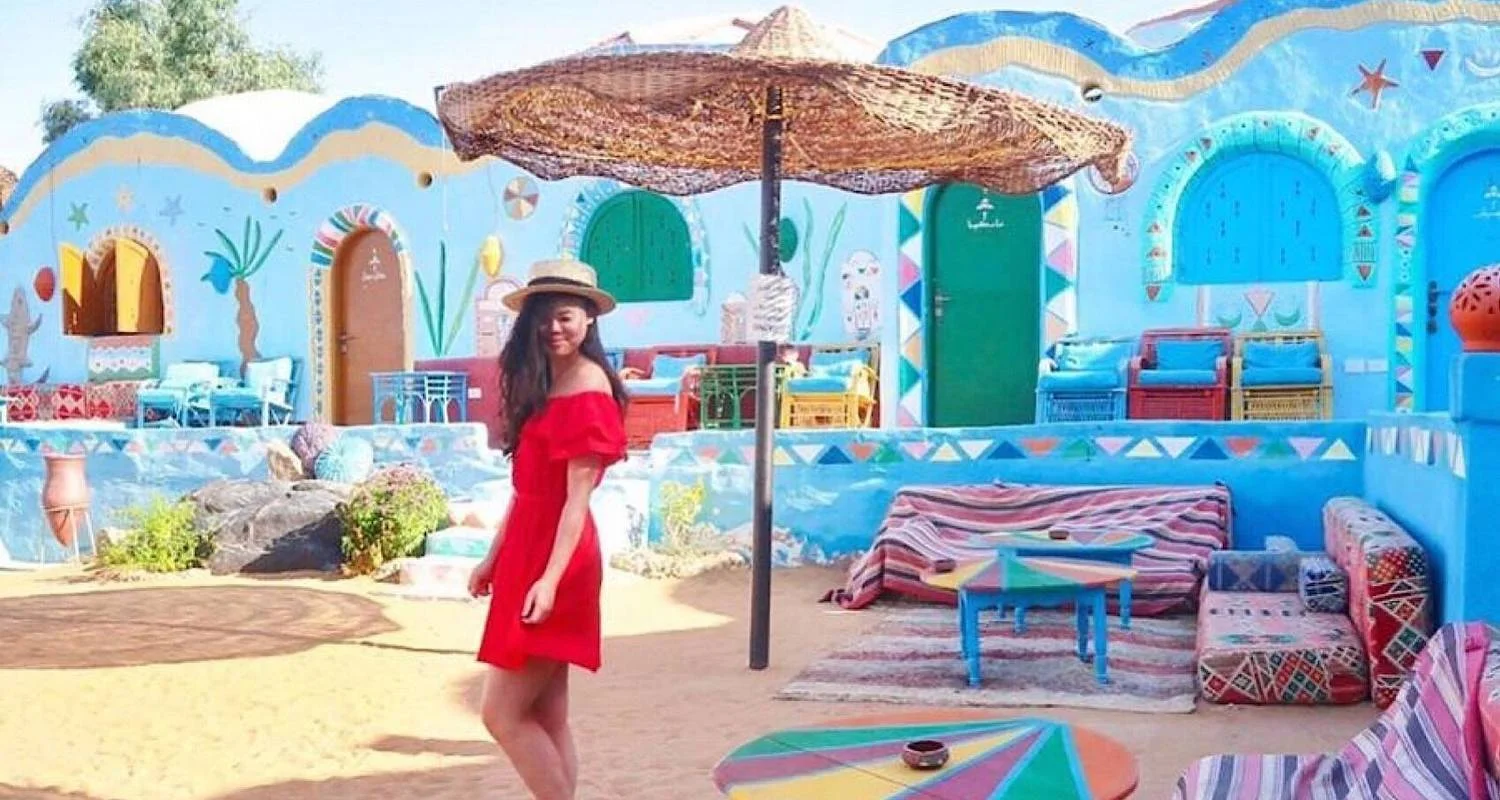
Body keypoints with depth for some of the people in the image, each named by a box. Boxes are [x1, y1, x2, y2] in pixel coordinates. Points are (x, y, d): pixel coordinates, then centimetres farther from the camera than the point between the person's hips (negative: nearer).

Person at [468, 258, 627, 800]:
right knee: (547, 717, 11)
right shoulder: (543, 384, 16)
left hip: (555, 559, -9)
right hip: (527, 553, 9)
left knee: (503, 713, -7)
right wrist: (494, 558, 17)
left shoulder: (587, 387, -13)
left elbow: (578, 496, -19)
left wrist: (551, 578, -24)